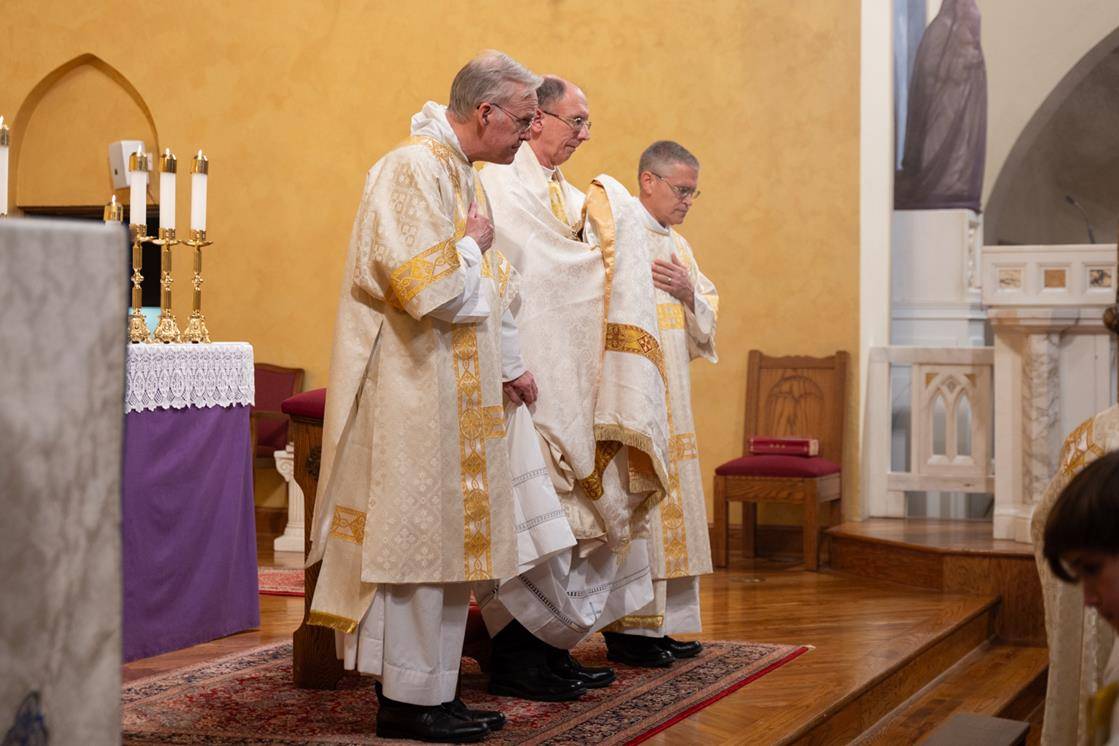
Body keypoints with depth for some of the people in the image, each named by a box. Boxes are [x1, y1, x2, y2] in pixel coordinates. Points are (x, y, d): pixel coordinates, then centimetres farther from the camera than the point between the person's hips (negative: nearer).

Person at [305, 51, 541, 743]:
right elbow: (426, 285, -24)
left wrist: (509, 365, 21)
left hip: (455, 393, 10)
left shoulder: (462, 173, 16)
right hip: (410, 389, -10)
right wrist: (474, 241, -8)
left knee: (445, 538, 11)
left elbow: (486, 288, 25)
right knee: (413, 535, -5)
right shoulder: (415, 168, -15)